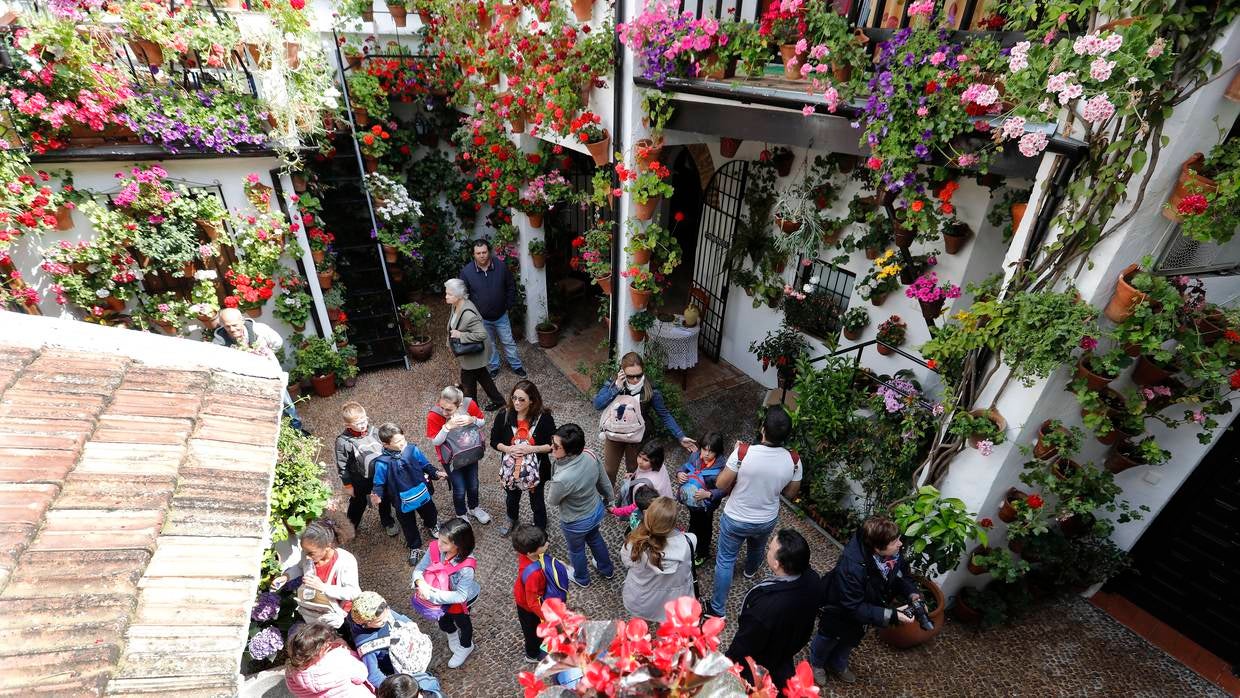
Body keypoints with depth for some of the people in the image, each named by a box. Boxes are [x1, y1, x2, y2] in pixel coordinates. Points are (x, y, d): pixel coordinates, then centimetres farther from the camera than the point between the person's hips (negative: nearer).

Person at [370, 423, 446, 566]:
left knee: (430, 514, 29)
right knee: (408, 526, 20)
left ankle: (432, 525, 65)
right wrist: (377, 495, -32)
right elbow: (379, 483, -14)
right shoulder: (382, 463, -25)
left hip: (422, 493, 3)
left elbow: (425, 464, -2)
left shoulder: (412, 450, -17)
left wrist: (435, 473, -15)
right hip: (403, 500, -2)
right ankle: (415, 547, 47)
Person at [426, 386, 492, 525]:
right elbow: (435, 441, -19)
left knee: (473, 485, 19)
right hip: (452, 458, -2)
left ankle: (474, 508, 51)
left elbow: (482, 421, -6)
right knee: (460, 490, 8)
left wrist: (472, 420, -29)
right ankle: (461, 516, 40)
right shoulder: (433, 415, -28)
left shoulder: (469, 404, -24)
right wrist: (447, 427, -36)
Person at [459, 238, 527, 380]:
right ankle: (493, 367, 36)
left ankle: (516, 365, 30)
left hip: (501, 315, 0)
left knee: (508, 342, 12)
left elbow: (511, 287, 0)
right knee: (489, 345, 17)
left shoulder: (501, 267, -13)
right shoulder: (466, 271, -14)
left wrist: (509, 305, -1)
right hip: (482, 318, 0)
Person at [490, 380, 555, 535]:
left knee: (537, 502, 21)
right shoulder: (503, 416, -17)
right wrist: (509, 449, -24)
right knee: (511, 498, 30)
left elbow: (553, 445, -17)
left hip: (536, 470, -3)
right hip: (511, 468, 3)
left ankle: (540, 529, 50)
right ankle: (512, 519, 64)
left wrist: (531, 449, -30)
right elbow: (494, 441, -5)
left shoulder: (544, 417, -24)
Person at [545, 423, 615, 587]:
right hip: (597, 511, 5)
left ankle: (582, 578, 59)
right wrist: (608, 498, 13)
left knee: (576, 550, 29)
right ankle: (607, 569, 61)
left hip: (576, 523, -5)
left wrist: (551, 485, 1)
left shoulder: (562, 479, -42)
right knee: (594, 538, 36)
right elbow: (605, 482, -7)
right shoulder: (591, 456, -26)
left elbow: (552, 501, -19)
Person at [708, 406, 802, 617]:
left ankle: (717, 608, 31)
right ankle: (751, 570, 67)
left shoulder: (743, 452, -32)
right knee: (757, 546, 36)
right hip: (767, 521, 4)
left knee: (725, 560, 18)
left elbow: (721, 484, -20)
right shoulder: (793, 460, -21)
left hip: (735, 519, -4)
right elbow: (790, 494, -6)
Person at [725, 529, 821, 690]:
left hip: (759, 666, -5)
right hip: (791, 645, 5)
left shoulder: (764, 607, -47)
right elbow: (805, 616, -4)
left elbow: (743, 647, -29)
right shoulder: (813, 580, -26)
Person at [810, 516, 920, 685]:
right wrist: (891, 615, -40)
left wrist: (912, 594, -23)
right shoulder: (851, 568, -47)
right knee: (829, 637, 25)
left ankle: (837, 665, 62)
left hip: (860, 610, 6)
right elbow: (854, 607, -37)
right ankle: (816, 663, 57)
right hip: (839, 609, -6)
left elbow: (901, 576, -4)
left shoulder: (895, 555, -26)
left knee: (852, 638, 32)